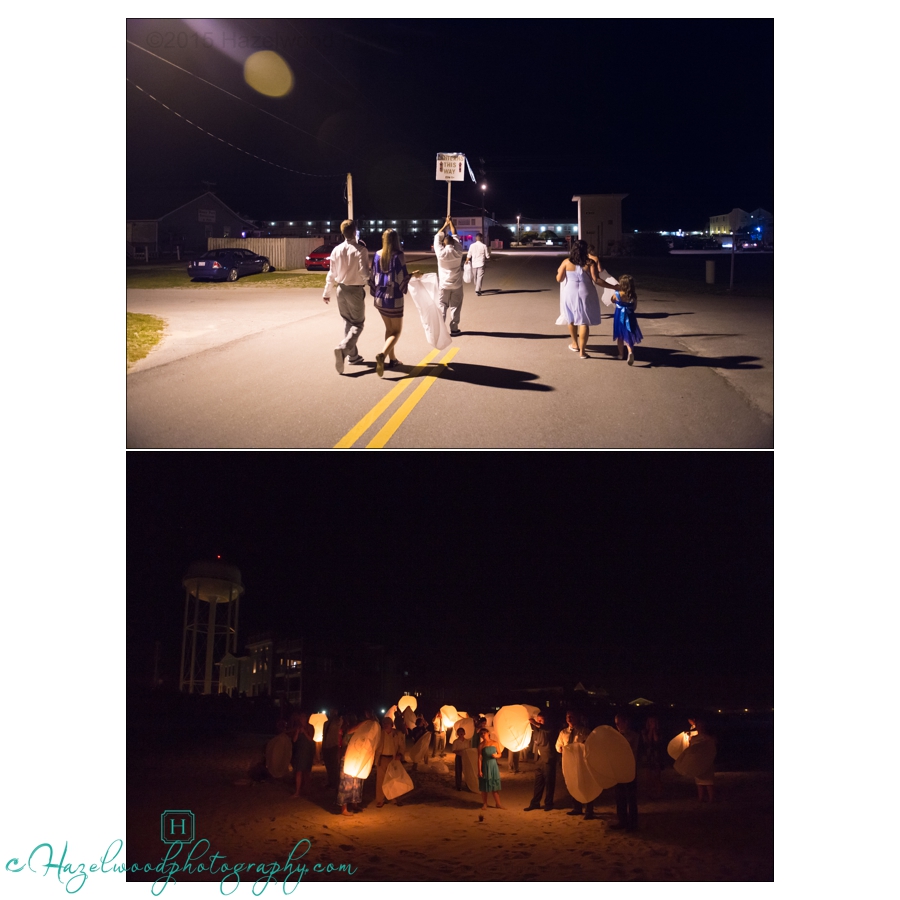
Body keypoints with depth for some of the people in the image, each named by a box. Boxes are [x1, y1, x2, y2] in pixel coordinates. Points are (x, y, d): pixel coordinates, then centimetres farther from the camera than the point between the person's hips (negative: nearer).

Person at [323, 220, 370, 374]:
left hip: (341, 289, 5)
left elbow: (332, 274, 5)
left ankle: (353, 356, 23)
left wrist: (327, 292, 15)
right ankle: (343, 349, -22)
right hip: (356, 290, -5)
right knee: (358, 324, 3)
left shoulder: (336, 250, -1)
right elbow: (364, 272, -20)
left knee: (348, 323, 18)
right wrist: (370, 281, 2)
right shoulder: (360, 250, -16)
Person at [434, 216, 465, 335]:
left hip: (444, 284, -1)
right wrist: (451, 223, 15)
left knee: (442, 307, 6)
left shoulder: (440, 252, -12)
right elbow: (455, 236, 6)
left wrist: (445, 225, 11)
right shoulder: (458, 252, -8)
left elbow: (437, 237, 1)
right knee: (455, 307, 5)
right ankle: (454, 329, 6)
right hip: (456, 284, 1)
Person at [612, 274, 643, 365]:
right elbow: (635, 307, -2)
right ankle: (630, 352, -16)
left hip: (619, 316, -1)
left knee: (620, 337, 17)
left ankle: (621, 354, 28)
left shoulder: (617, 294, -16)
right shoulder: (634, 295, -12)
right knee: (629, 336, 9)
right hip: (629, 317, 1)